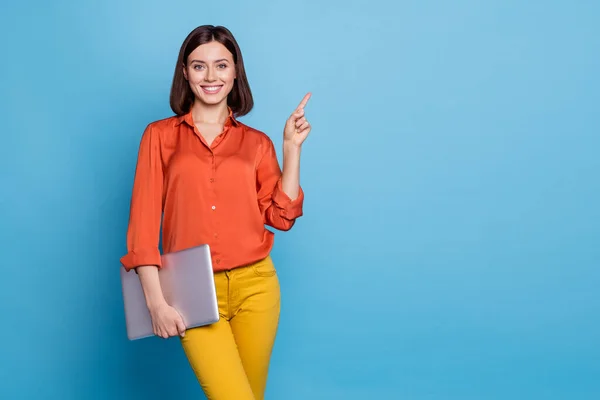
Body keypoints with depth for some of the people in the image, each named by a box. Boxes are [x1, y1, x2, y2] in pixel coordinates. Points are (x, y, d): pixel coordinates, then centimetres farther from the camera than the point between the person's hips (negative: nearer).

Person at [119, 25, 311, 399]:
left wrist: (292, 146, -2)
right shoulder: (161, 135, 3)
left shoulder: (257, 143, 9)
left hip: (255, 286, 3)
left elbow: (282, 216, 2)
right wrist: (156, 301, -8)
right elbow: (143, 221, -1)